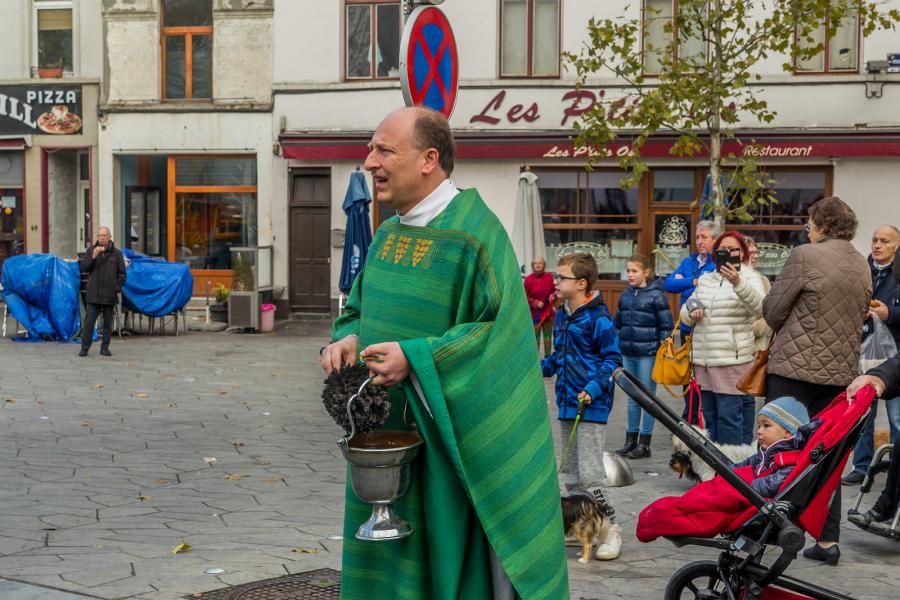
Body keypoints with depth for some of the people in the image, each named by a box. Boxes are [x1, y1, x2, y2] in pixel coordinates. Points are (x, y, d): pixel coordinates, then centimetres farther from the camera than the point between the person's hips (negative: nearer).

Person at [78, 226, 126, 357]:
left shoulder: (116, 253, 5)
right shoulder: (91, 250, 5)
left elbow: (122, 273, 8)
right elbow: (83, 267, 0)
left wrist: (117, 288, 0)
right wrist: (92, 257, -14)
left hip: (110, 295, 1)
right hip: (93, 295, -1)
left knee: (108, 323, 7)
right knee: (88, 323, -3)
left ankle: (105, 348, 15)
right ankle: (84, 348, 3)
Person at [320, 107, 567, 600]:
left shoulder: (473, 235, -15)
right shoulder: (387, 235, 11)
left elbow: (499, 327, -20)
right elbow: (359, 310, 21)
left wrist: (414, 357, -25)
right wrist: (348, 339, -2)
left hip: (450, 438, -7)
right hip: (385, 431, 8)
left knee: (450, 560, 1)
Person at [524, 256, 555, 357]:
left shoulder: (549, 277, -3)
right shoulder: (528, 279, -8)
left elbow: (555, 290, 10)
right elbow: (526, 297, -3)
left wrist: (552, 296, -11)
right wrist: (536, 303, -16)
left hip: (548, 311, 2)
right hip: (535, 312, -2)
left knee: (548, 335, 10)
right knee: (535, 335, -1)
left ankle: (547, 356, 20)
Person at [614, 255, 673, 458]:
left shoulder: (656, 296, -8)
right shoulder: (625, 295, 9)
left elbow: (666, 327, -7)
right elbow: (618, 324, 18)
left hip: (648, 354, -6)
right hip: (628, 355, 6)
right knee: (632, 398, 12)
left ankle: (644, 443, 8)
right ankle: (631, 440, 20)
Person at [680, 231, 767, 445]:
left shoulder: (750, 278, 0)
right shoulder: (706, 279, 18)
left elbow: (757, 305, -22)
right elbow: (684, 315, 23)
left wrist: (737, 282, -40)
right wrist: (691, 311, -2)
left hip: (733, 360, -6)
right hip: (703, 359, 6)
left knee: (729, 417, -11)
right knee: (710, 416, 12)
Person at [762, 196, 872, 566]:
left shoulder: (805, 256, -12)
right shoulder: (862, 266, 9)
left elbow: (772, 311, -8)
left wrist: (786, 329, 12)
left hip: (794, 368, -6)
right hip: (840, 372, 6)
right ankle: (828, 539, 11)